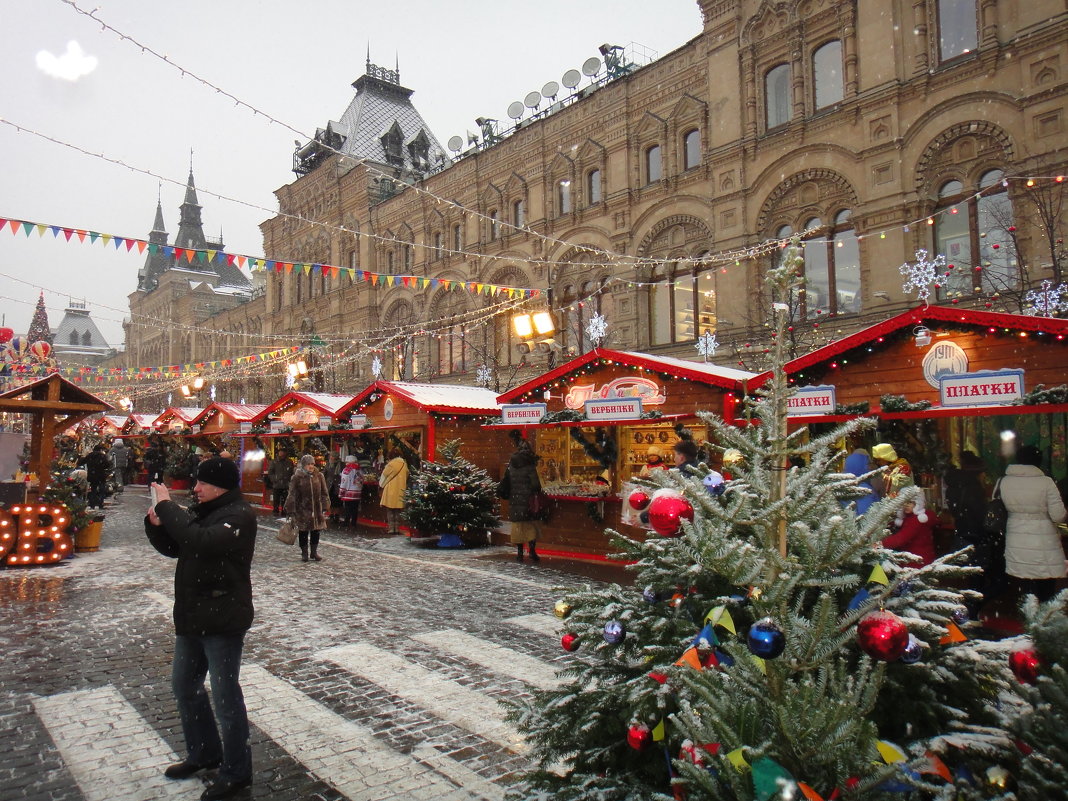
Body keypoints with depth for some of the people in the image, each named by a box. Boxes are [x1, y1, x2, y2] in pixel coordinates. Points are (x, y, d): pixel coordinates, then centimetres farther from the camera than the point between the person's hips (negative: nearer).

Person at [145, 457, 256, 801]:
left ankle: (236, 771, 17)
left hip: (223, 620, -9)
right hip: (192, 615, 9)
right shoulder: (201, 511, 9)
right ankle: (203, 753, 40)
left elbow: (201, 541, -32)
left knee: (224, 693, 0)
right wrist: (156, 523, -4)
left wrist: (167, 507, -23)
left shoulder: (239, 515, -17)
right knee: (183, 684, 20)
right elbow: (174, 547, 15)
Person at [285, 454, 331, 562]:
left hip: (317, 509, 3)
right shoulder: (297, 477, -7)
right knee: (303, 532, 5)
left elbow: (324, 493, 7)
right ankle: (304, 553, 19)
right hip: (302, 510, -3)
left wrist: (325, 508, 3)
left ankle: (314, 552, 24)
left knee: (316, 531, 9)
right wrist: (291, 511, -8)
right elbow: (292, 495, -5)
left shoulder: (319, 476, 2)